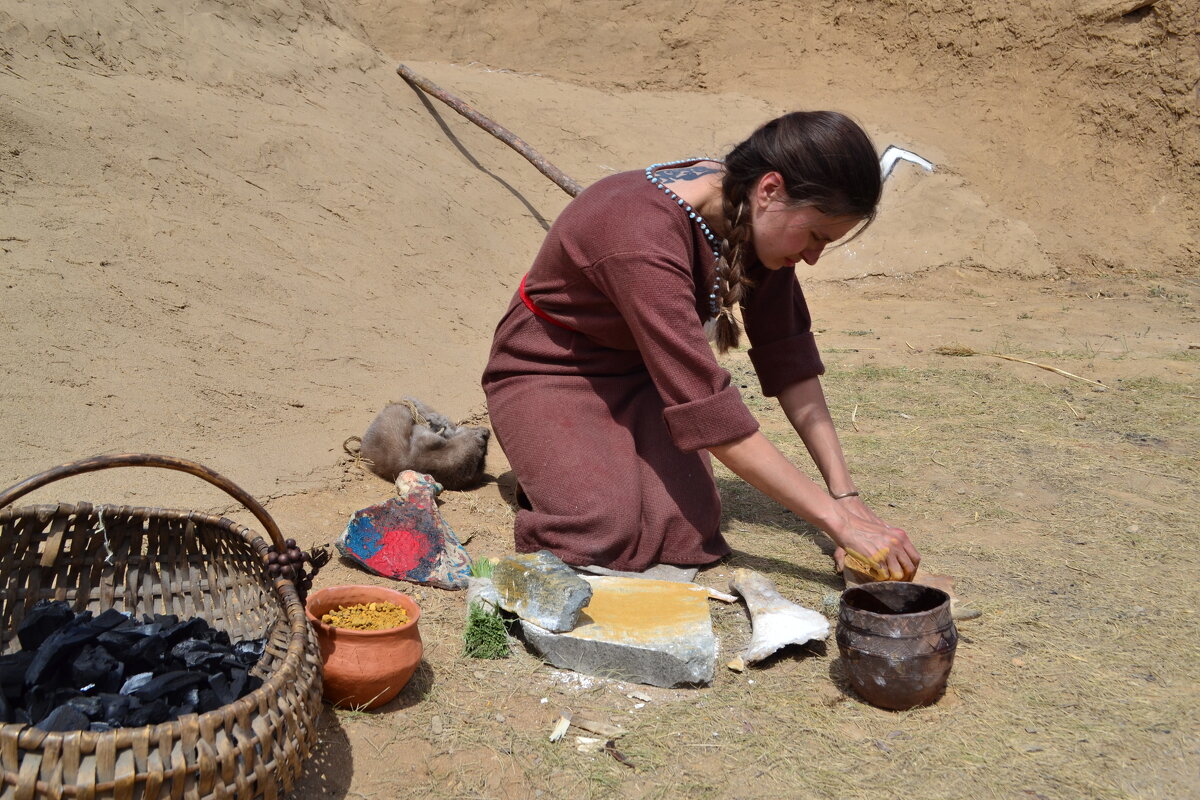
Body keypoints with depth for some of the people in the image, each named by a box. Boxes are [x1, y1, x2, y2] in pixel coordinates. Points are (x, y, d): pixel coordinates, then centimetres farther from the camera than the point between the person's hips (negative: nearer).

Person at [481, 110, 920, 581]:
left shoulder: (756, 219, -13)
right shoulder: (645, 239, -37)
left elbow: (788, 358, -6)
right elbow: (709, 411, -38)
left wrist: (845, 495, -12)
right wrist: (837, 520, -35)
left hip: (637, 373, 6)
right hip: (551, 375, -5)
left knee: (684, 532, -18)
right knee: (606, 534, -26)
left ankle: (617, 461, 13)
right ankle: (552, 470, 6)